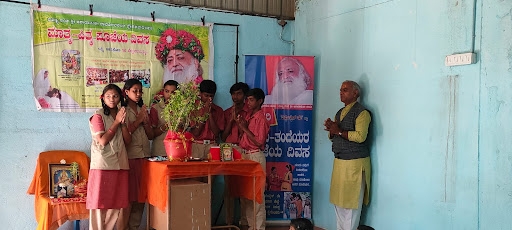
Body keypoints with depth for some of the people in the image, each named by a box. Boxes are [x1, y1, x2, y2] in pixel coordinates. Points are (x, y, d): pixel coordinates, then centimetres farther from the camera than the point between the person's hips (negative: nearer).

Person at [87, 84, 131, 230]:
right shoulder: (98, 116, -3)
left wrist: (123, 123, -6)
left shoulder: (121, 115, 14)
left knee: (118, 202, 6)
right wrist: (116, 122, -8)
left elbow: (128, 140, 7)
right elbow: (102, 141, -12)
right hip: (103, 164, -5)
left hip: (120, 163, 5)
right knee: (101, 201, -2)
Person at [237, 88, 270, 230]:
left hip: (255, 156, -9)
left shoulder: (261, 118, -11)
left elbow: (259, 141, -16)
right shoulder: (250, 116, 13)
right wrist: (240, 125, 3)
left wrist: (245, 128, -15)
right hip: (246, 155, 9)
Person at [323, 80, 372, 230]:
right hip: (339, 162, 8)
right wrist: (331, 129, -1)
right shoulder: (340, 113, 17)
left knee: (351, 203, -3)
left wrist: (339, 131, -17)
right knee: (338, 201, 13)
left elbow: (360, 136, -22)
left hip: (354, 163, -8)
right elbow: (333, 137, 20)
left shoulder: (361, 112, -9)